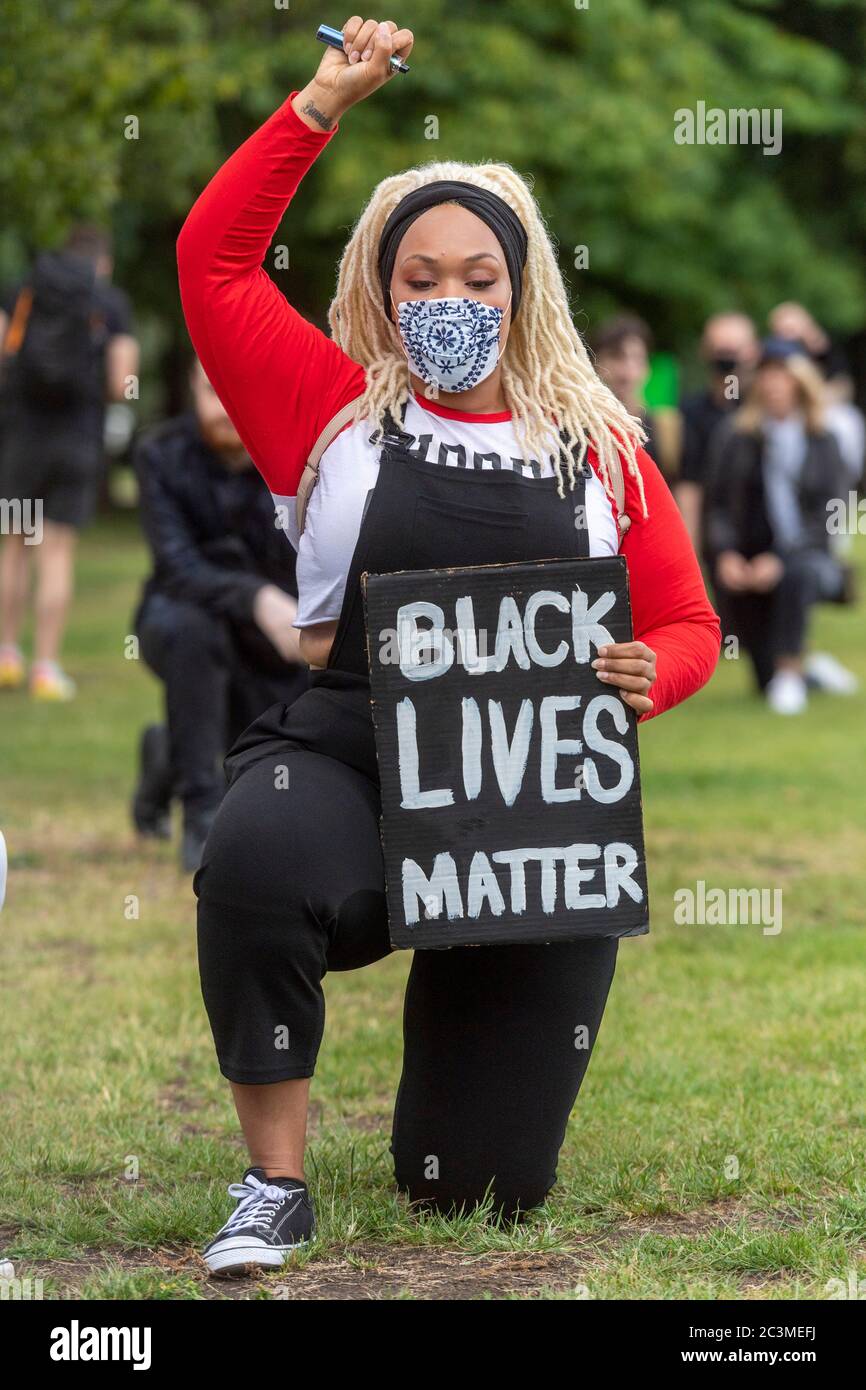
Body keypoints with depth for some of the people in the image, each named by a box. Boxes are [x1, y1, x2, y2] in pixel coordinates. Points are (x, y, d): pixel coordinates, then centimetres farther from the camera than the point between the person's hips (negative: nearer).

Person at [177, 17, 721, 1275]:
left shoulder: (597, 449, 8)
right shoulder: (339, 412, 6)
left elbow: (686, 624, 12)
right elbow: (212, 261, 1)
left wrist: (648, 676, -11)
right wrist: (323, 105, -2)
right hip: (346, 759, -1)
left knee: (483, 1186, 3)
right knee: (255, 858, -42)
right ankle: (274, 1185, -21)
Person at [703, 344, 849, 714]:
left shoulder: (822, 444, 0)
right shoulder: (734, 438, 2)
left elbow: (826, 516, -7)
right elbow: (717, 504, 2)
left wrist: (781, 558, -20)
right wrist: (725, 554, -16)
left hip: (805, 557, -2)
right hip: (745, 567, 2)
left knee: (796, 574, -40)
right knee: (766, 679, 0)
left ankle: (791, 672, -24)